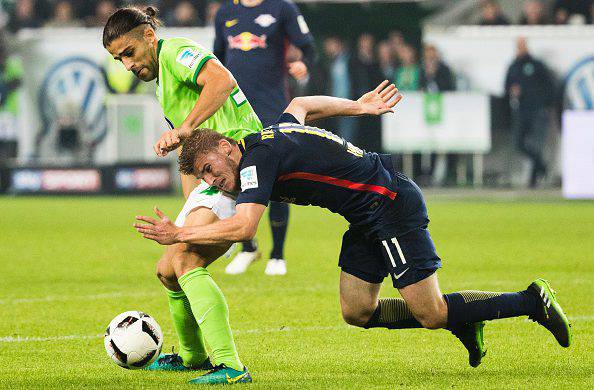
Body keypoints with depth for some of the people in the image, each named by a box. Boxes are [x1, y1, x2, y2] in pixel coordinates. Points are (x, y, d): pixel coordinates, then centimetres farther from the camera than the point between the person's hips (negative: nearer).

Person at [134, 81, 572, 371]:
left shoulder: (257, 159, -18)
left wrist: (180, 234, -22)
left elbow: (244, 228, -29)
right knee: (356, 311, 7)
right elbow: (300, 104, 31)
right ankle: (461, 320, 18)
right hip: (368, 218, 10)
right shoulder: (273, 133, 10)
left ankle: (532, 301, 1)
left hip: (392, 203, -10)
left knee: (431, 313, -9)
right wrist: (358, 107, 35)